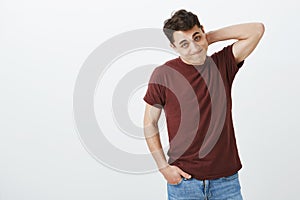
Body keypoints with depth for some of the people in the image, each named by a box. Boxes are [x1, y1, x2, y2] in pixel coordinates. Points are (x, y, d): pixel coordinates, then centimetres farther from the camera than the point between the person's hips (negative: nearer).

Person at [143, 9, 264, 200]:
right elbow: (150, 123, 0)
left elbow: (257, 30, -4)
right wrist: (163, 167, -6)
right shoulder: (163, 75, -6)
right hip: (183, 178, -1)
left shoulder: (223, 64, 2)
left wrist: (210, 38, -4)